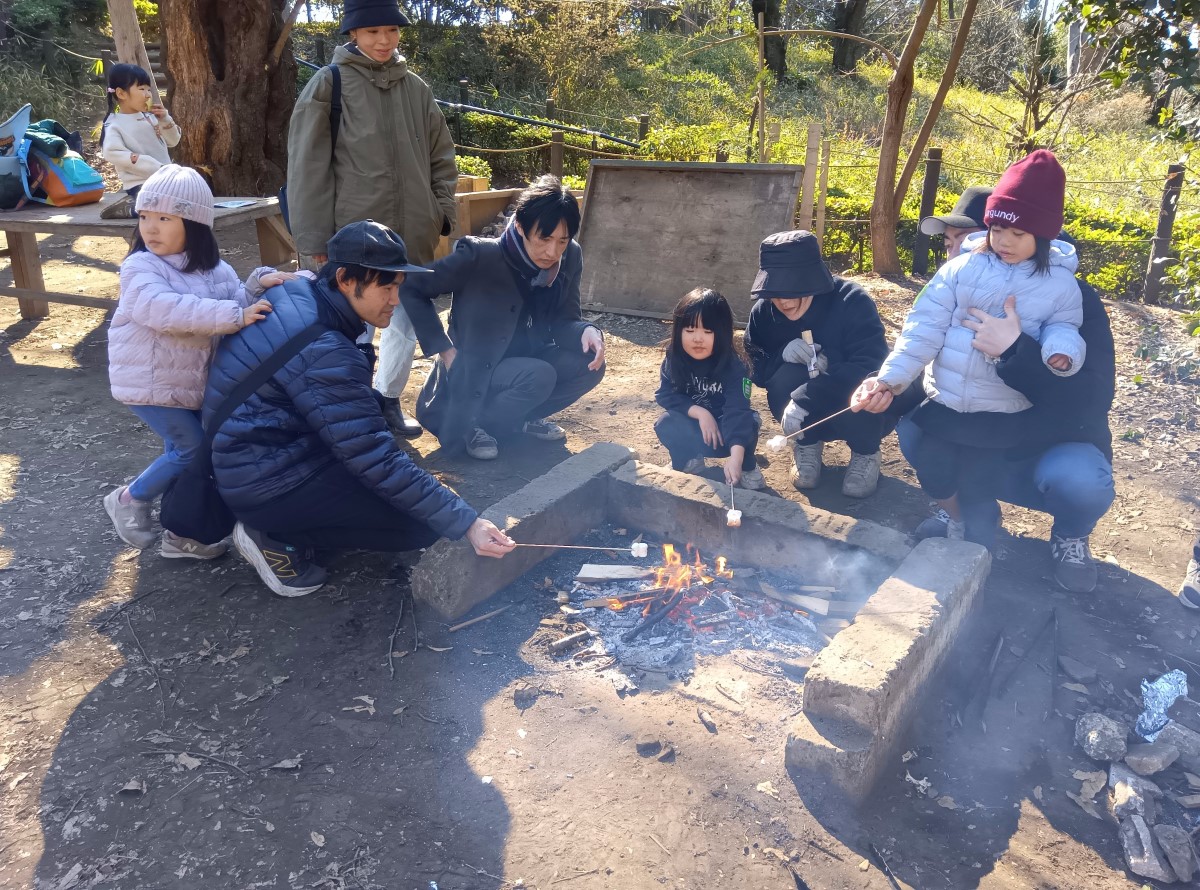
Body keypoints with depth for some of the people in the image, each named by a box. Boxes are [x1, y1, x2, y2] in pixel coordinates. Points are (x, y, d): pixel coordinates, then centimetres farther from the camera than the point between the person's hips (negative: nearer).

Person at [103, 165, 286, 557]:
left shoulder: (214, 270, 4)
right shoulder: (140, 268, -17)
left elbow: (238, 301, 3)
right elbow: (164, 308, -34)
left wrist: (259, 286, -20)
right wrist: (234, 315, -40)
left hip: (195, 380, 7)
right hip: (150, 381, -6)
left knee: (183, 452, 13)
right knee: (194, 447, -10)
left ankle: (181, 533, 27)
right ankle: (129, 499, 12)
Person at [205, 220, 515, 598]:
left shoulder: (294, 291, 0)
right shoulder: (324, 354, -28)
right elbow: (379, 463, -28)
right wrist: (466, 523, -25)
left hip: (247, 451, 10)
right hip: (265, 483, -10)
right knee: (421, 525, -11)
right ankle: (275, 535, -1)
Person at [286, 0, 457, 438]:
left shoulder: (416, 88, 9)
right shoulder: (329, 84, -4)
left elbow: (441, 157, 17)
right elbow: (308, 167, -6)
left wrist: (443, 211, 7)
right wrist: (314, 239, -10)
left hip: (412, 234, 5)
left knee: (406, 322, 12)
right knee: (357, 329, 0)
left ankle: (388, 401, 30)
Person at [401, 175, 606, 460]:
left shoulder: (570, 258, -10)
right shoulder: (480, 256, -25)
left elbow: (564, 320, -2)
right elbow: (411, 289, -16)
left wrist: (587, 330, -26)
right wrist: (445, 350, -17)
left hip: (524, 363, 6)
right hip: (471, 373, -6)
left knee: (589, 364, -17)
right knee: (539, 377, -32)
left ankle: (524, 416, 8)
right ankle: (472, 423, -6)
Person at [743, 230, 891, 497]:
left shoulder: (851, 301, -27)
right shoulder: (764, 312, -15)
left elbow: (870, 367, -36)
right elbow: (756, 371, -10)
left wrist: (804, 400, -45)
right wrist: (784, 353, -33)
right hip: (810, 415, 2)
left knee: (857, 388, -36)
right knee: (784, 380, -29)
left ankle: (865, 454, -3)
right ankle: (808, 445, 1)